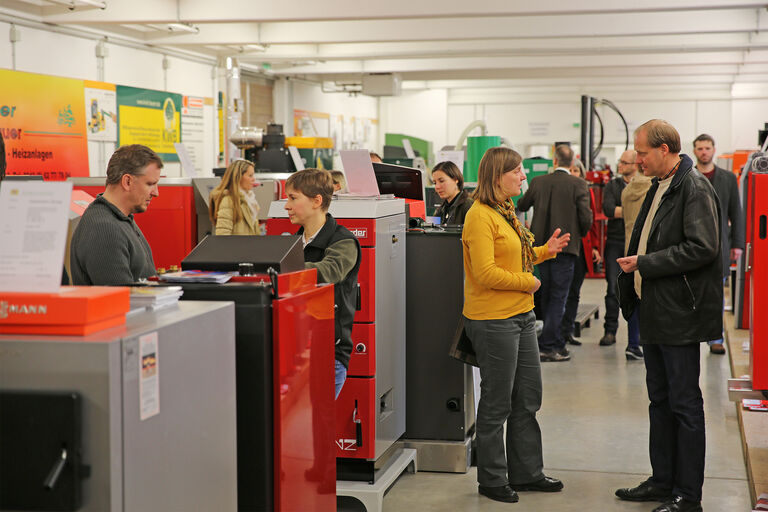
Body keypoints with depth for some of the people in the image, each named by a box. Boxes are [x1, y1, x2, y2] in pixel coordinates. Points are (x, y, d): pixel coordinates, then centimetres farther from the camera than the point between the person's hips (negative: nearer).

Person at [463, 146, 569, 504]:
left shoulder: (505, 211, 14)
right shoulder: (480, 216, -16)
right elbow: (486, 273, -23)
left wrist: (545, 251, 9)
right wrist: (528, 282, -14)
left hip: (521, 316, 10)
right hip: (493, 321, -10)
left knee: (528, 398, 15)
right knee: (497, 403, 1)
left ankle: (526, 473, 27)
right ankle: (491, 480, 15)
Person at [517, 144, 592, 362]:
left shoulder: (538, 182, 1)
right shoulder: (578, 185, -9)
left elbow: (521, 206, 14)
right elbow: (586, 217, -12)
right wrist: (580, 234, 8)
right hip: (566, 246, -4)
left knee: (547, 294, 15)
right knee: (558, 296, -1)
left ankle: (555, 343, 24)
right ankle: (548, 345, -4)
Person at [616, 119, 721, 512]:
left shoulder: (695, 188, -15)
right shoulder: (658, 188, 14)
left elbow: (702, 248, -24)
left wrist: (644, 264, -19)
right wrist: (632, 265, 8)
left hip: (680, 316, -10)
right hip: (655, 312, 10)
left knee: (684, 404, -2)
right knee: (660, 400, 16)